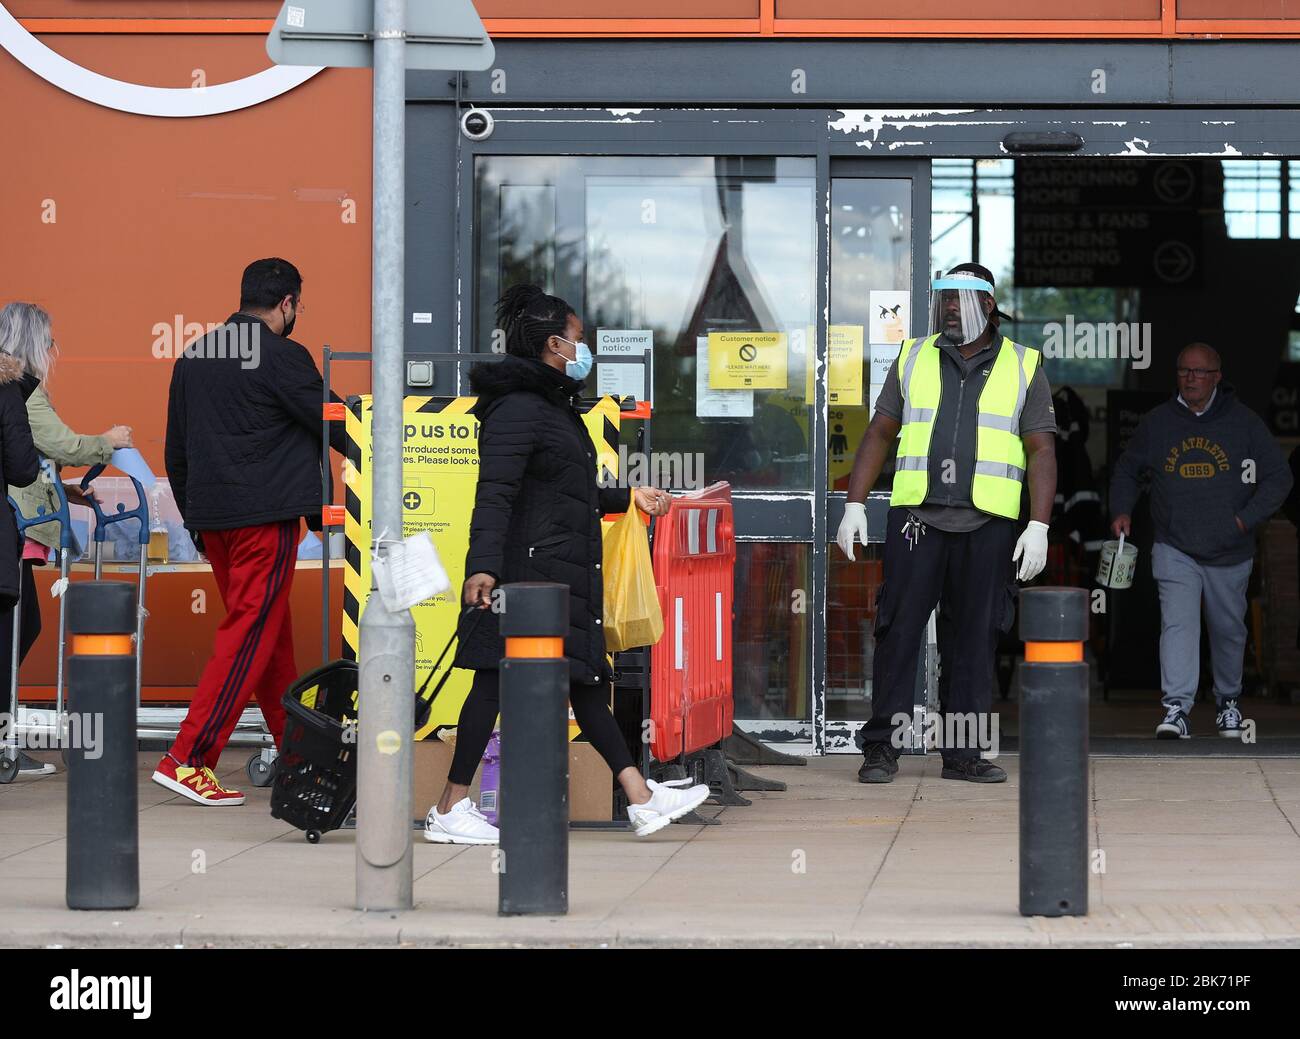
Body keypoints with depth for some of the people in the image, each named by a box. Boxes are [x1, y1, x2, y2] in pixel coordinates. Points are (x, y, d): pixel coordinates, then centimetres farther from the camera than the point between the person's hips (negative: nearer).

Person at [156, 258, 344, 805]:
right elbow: (334, 429, -2)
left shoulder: (193, 357, 12)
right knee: (251, 635, -6)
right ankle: (187, 759, -13)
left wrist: (194, 517, 24)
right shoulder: (284, 358, -10)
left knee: (270, 634, 17)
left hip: (211, 515, 8)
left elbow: (175, 451, 16)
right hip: (266, 515, -8)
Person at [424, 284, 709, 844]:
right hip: (525, 569, -10)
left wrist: (629, 498, 37)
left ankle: (642, 798, 12)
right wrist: (483, 564, -34)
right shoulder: (517, 408, -14)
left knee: (585, 679, 10)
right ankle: (450, 809, -2)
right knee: (497, 681, -7)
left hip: (561, 573, 10)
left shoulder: (553, 407, 19)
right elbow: (495, 493, -24)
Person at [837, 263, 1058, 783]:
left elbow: (1041, 451, 4)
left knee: (974, 637, 2)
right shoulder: (913, 358, 12)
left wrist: (1039, 527, -6)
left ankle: (961, 751, 8)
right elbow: (879, 434, 13)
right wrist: (854, 506, 4)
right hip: (916, 516, 1)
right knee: (899, 629, -4)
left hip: (988, 524, 0)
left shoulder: (1023, 367, 7)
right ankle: (881, 747, 0)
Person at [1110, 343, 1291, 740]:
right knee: (1177, 623, -17)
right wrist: (1122, 510, 1)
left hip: (1229, 555, 1)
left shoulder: (1244, 423, 0)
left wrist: (1247, 519, -8)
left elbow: (1278, 476, 2)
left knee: (1228, 629, 14)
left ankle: (1228, 700, 36)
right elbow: (1127, 471, 18)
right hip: (1175, 550, 0)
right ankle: (1177, 709, -24)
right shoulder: (1156, 423, 4)